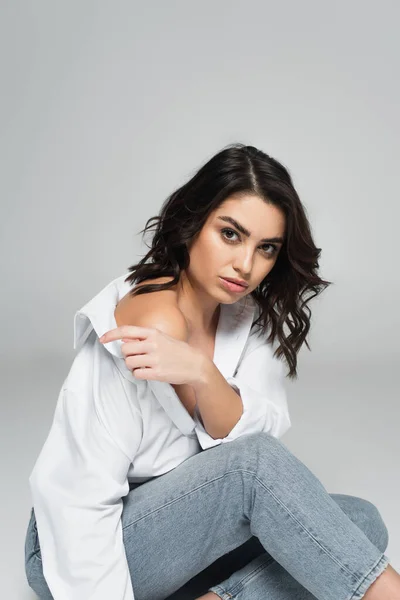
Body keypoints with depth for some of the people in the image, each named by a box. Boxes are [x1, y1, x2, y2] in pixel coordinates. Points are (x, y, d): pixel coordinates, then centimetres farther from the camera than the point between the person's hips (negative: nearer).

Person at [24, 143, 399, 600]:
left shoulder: (252, 316, -4)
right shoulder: (148, 324, -26)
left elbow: (262, 434, -16)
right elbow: (77, 499, -25)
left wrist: (201, 373, -33)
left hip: (181, 534, 7)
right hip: (82, 549, -6)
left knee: (363, 522, -10)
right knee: (255, 464, -31)